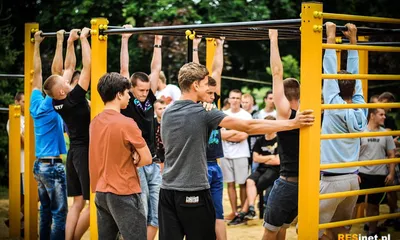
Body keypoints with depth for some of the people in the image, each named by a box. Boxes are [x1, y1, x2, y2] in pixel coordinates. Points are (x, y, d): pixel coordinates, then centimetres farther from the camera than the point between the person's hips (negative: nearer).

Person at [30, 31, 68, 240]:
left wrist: (37, 44, 19)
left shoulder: (36, 105, 5)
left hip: (40, 165, 8)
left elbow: (37, 73, 13)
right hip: (53, 166, -8)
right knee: (59, 214, -5)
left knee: (46, 211, 12)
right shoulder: (50, 106, -14)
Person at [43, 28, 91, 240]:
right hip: (85, 152, -9)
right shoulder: (73, 99, -19)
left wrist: (70, 42, 13)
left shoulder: (58, 102, 1)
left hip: (75, 152, 9)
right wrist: (83, 39, -13)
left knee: (78, 202, 9)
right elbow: (87, 67, -19)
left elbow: (69, 67, 11)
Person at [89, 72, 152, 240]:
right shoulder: (127, 123, -15)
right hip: (124, 194, -8)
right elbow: (147, 159, -10)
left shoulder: (95, 122, 6)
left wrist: (128, 158, -1)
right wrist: (131, 162, 6)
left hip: (100, 192, 8)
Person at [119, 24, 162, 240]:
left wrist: (157, 43, 12)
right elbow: (124, 69, -7)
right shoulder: (127, 101, -4)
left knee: (156, 214, 5)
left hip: (153, 163, 6)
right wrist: (125, 39, -7)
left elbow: (156, 69, 12)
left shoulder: (149, 99, 9)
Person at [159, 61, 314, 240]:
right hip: (193, 192, -6)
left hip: (168, 190, 6)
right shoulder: (203, 114, -12)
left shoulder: (167, 113, 7)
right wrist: (293, 124, -9)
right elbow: (249, 127, -13)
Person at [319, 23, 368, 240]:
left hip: (332, 180, -7)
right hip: (353, 179, 7)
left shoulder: (335, 107, -11)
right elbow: (355, 74, 10)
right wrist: (353, 40, 16)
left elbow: (329, 72, -9)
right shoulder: (360, 109, 3)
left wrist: (331, 37, -4)